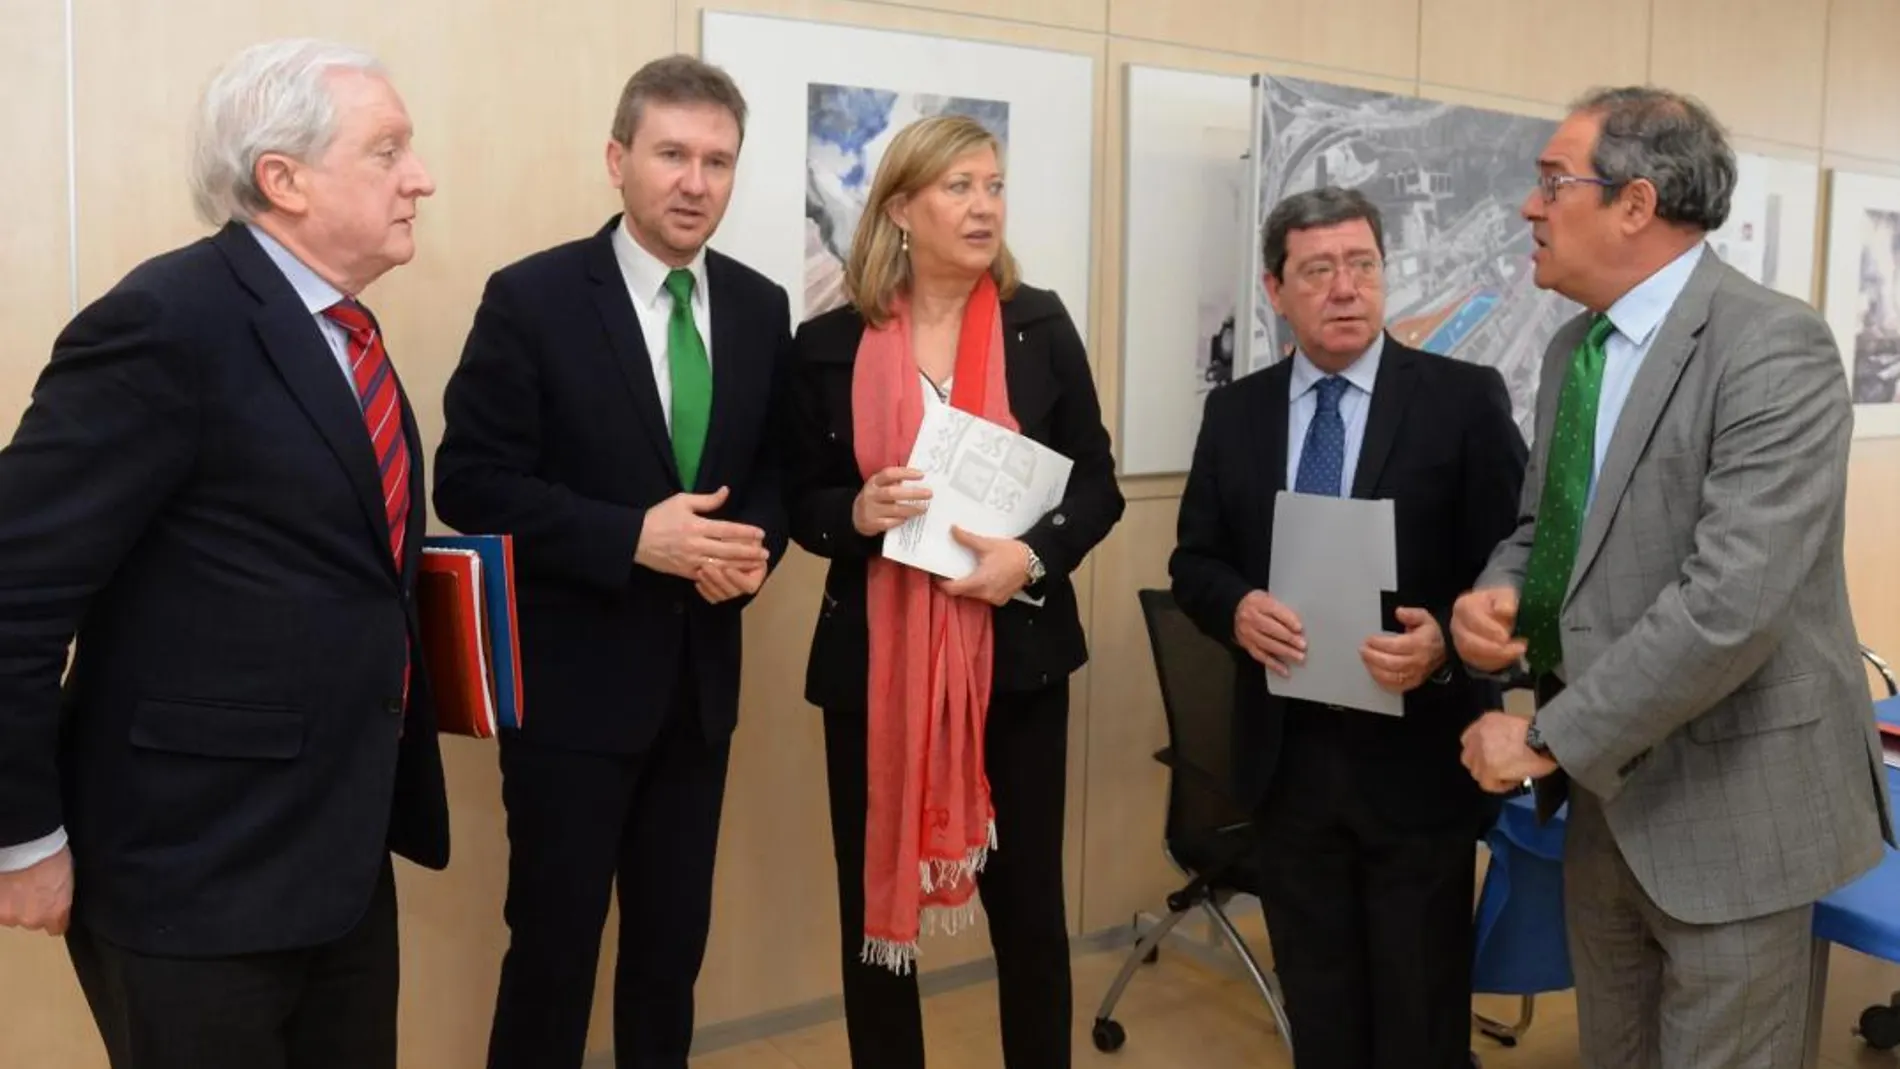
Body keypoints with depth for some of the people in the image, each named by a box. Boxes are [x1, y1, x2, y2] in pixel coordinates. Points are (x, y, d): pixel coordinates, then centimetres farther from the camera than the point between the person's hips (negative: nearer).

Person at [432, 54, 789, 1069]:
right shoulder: (531, 297, -11)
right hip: (572, 679, -4)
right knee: (554, 939, 8)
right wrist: (633, 536, -23)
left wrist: (756, 547, -11)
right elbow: (470, 484, -13)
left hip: (699, 678, 5)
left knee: (676, 935, 18)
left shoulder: (759, 307, 4)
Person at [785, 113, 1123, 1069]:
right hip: (876, 658, 0)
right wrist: (856, 514, -17)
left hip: (1015, 653, 0)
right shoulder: (831, 344, -1)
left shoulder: (1040, 326, 1)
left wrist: (1033, 557, -15)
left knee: (1029, 904, 10)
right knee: (876, 908, 9)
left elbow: (1097, 484, 3)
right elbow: (800, 501, 5)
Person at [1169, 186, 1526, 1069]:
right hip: (1286, 754, 3)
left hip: (1415, 756, -3)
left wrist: (1447, 640, -25)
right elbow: (1194, 561, 8)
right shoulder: (1235, 411, 6)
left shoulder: (1465, 399, -5)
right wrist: (1239, 608, -14)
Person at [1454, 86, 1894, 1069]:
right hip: (1604, 784, 8)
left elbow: (1731, 601, -28)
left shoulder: (1773, 347, -20)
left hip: (1725, 798, -7)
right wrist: (1496, 590, -7)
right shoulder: (1573, 348, 7)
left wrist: (1548, 737, -21)